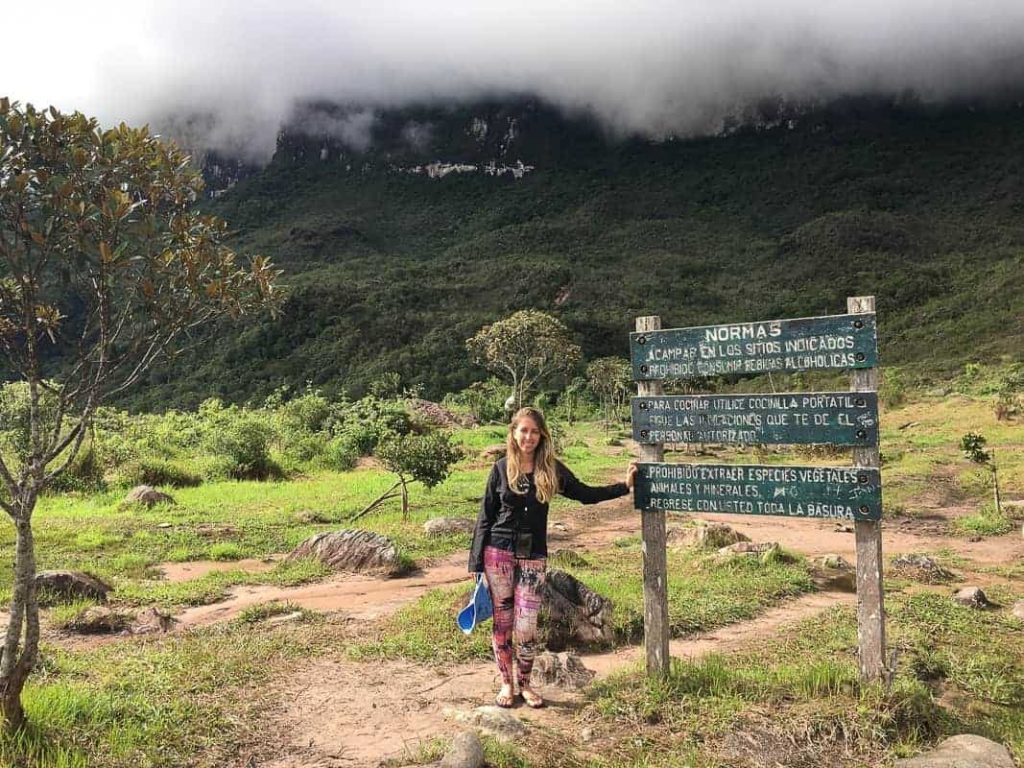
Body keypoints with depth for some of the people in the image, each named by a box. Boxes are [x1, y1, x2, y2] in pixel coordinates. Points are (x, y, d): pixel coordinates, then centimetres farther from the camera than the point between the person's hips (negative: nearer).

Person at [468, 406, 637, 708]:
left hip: (532, 556, 1)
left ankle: (525, 683, 20)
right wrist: (476, 562, 0)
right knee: (502, 622, 6)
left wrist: (624, 485, 1)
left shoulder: (551, 469, 1)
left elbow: (585, 494, 9)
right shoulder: (502, 468, -1)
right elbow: (486, 516, 1)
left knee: (526, 625, -1)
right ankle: (506, 683, 23)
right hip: (498, 552, 0)